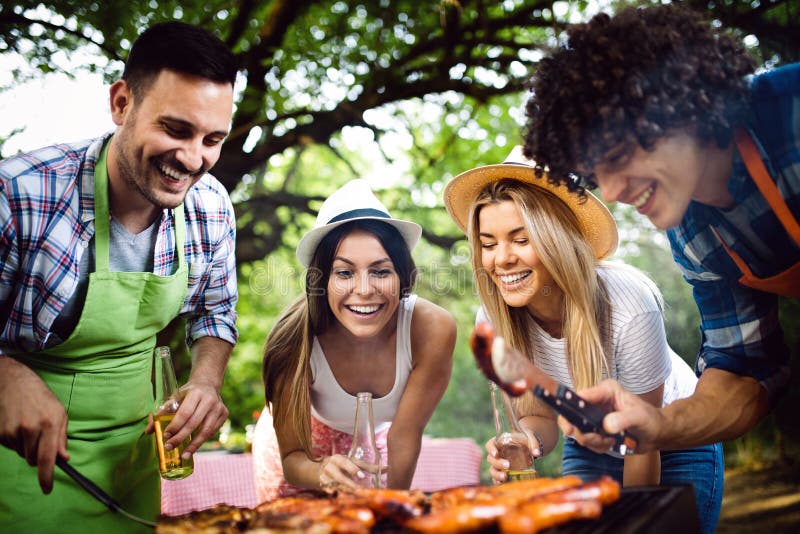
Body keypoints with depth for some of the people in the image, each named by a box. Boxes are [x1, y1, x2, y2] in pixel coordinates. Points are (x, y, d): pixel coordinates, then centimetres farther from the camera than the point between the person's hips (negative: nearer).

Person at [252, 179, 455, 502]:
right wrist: (322, 473, -48)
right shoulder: (295, 339, -36)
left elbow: (404, 437, -22)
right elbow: (292, 457, -28)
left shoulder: (432, 330, -34)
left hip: (375, 437, 1)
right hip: (305, 438, -1)